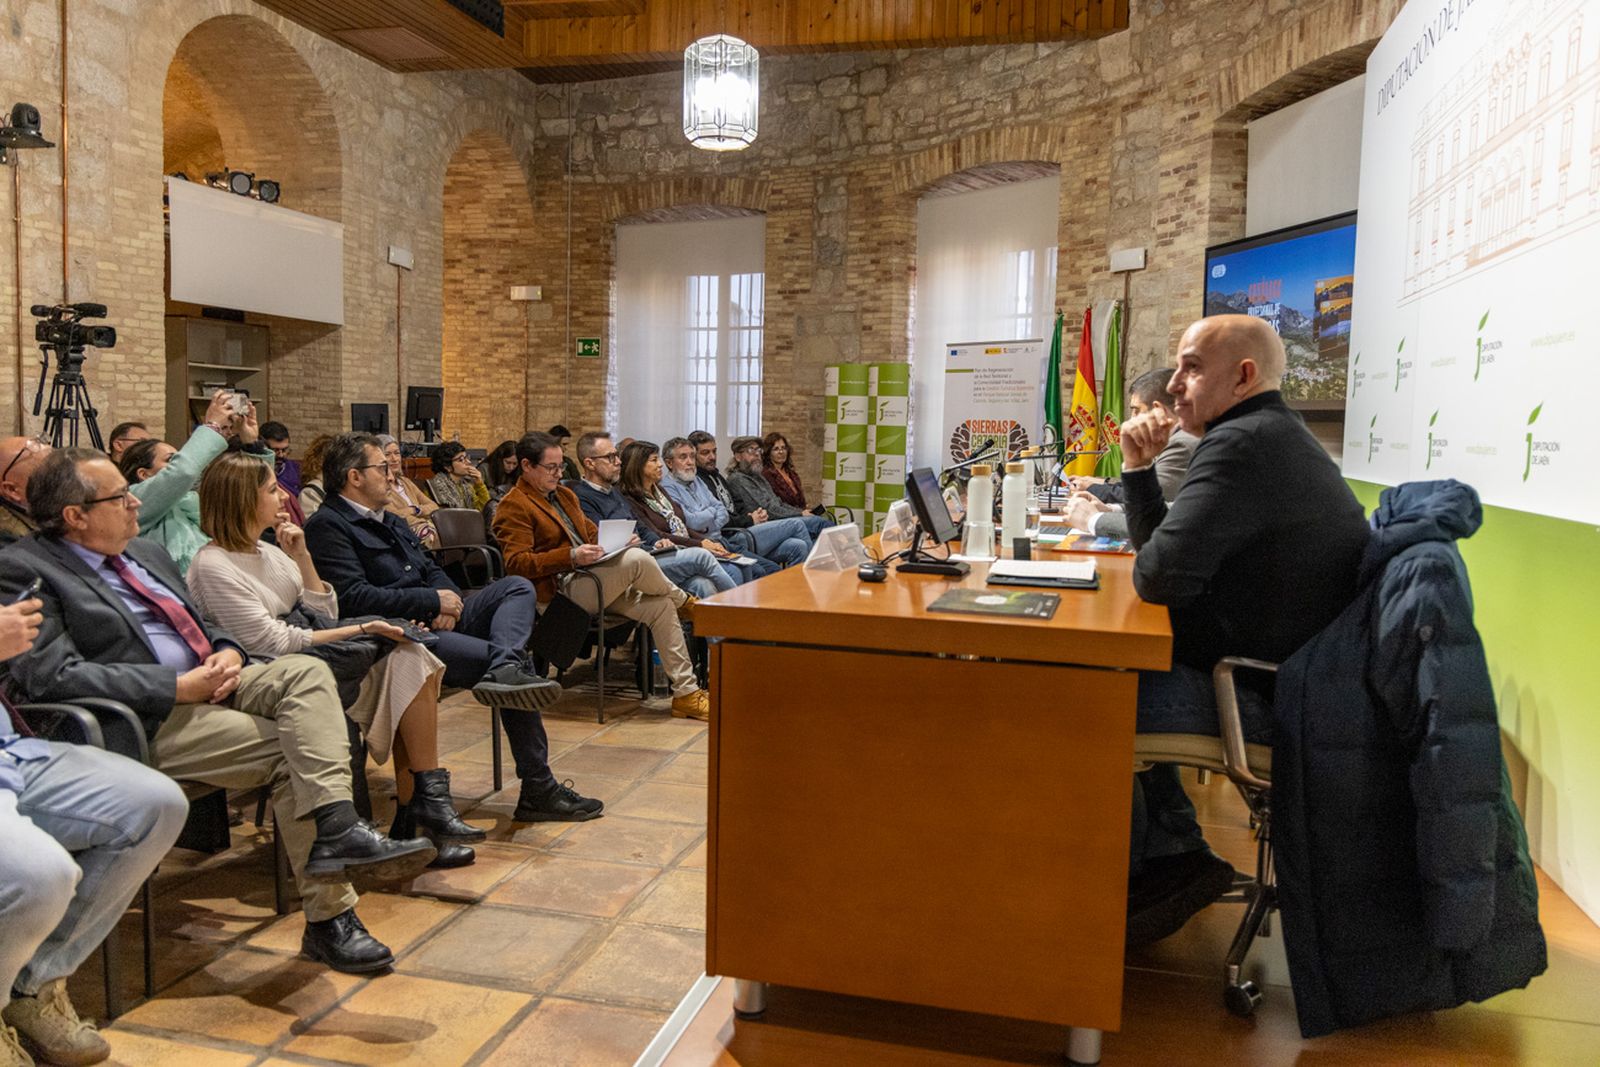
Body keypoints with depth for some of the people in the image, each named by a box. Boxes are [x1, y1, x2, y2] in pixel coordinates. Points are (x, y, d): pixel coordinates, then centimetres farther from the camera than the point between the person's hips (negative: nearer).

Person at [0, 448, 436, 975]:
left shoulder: (146, 552, 21)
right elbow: (51, 676, -17)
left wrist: (226, 651, 2)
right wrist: (179, 687, -19)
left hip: (209, 685, 7)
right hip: (148, 723, -7)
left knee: (307, 671, -22)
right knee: (291, 752, -22)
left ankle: (336, 830, -33)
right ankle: (329, 917, -17)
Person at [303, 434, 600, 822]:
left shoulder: (389, 521, 25)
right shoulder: (327, 526, -6)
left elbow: (431, 569, 22)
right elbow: (355, 597, -19)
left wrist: (449, 600, -3)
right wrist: (433, 601, -13)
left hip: (437, 620, 10)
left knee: (518, 587, -11)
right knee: (511, 663, -24)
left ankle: (505, 669, -39)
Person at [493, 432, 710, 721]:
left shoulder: (564, 494, 24)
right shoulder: (513, 507, -3)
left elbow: (592, 533, 32)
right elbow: (516, 562, -13)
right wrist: (571, 556, -23)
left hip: (592, 578, 9)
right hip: (559, 587, -8)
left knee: (661, 607, -13)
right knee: (636, 559, -30)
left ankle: (686, 692, -9)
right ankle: (684, 602, 0)